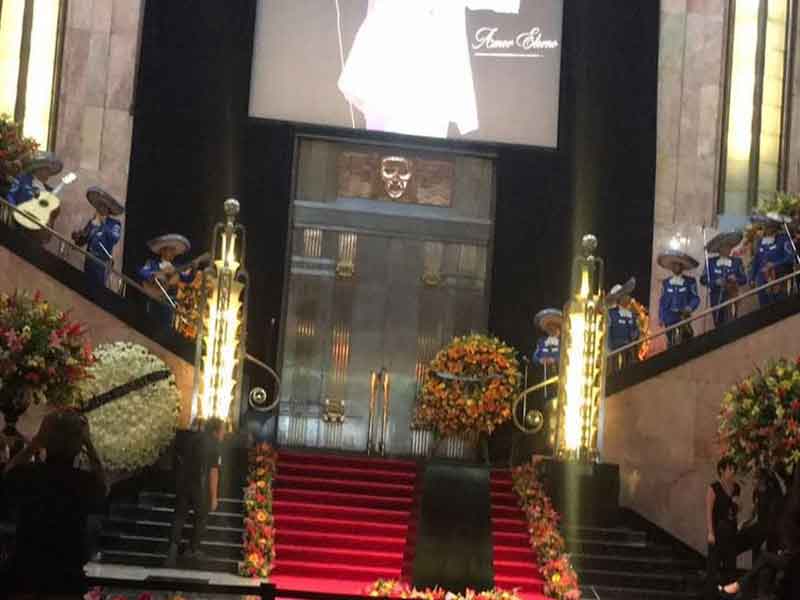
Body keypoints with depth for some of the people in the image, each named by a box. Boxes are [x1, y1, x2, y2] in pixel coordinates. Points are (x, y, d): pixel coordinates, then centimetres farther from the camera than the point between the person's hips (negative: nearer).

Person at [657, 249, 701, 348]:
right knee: (671, 343, 2)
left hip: (683, 316, -2)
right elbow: (663, 301, 12)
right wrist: (661, 317, 6)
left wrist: (690, 308, -20)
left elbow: (695, 298, 0)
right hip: (669, 316, 2)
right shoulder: (666, 282, 12)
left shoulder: (690, 281, 3)